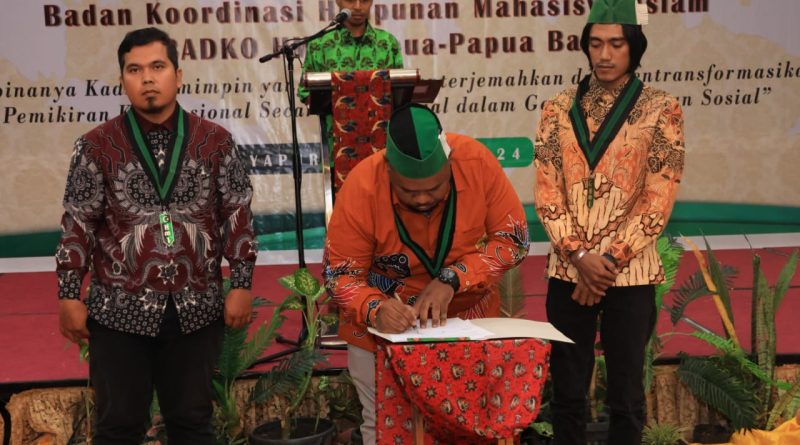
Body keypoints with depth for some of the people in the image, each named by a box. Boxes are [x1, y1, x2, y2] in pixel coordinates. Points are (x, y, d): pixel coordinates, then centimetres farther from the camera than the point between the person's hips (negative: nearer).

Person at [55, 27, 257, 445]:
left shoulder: (215, 141, 2)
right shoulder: (97, 146, -1)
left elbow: (237, 215, 5)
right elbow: (78, 225, 1)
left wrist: (241, 284, 0)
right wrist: (70, 296, -3)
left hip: (196, 309, 1)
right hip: (120, 310, -1)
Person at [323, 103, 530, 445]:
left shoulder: (477, 162, -22)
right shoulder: (362, 187, -26)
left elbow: (513, 238, -14)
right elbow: (340, 273, -16)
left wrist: (451, 280, -27)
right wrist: (375, 309, -36)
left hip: (468, 320, 2)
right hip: (383, 328, -1)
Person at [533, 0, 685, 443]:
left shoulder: (660, 110, -2)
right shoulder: (558, 109, 5)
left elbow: (658, 199, -6)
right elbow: (546, 191, 1)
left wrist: (610, 261, -11)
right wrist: (579, 257, -11)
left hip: (630, 274, -2)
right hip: (567, 271, 2)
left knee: (625, 393, 6)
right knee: (566, 390, 8)